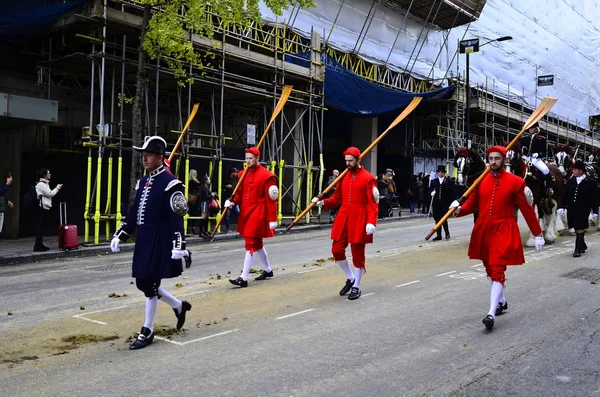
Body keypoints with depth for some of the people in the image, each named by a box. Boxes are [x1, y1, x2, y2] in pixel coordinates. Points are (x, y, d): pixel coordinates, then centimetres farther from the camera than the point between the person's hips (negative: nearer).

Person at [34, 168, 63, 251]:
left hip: (45, 208, 10)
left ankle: (40, 245, 15)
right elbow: (50, 194, -12)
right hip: (42, 208, -10)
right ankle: (37, 246, -8)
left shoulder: (45, 183, 20)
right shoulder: (41, 184, -11)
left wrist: (57, 188, 11)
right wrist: (57, 188, 0)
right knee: (40, 227, -9)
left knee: (41, 227, 11)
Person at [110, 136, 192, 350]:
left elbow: (177, 217, -16)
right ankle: (179, 306, 32)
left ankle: (147, 331, 12)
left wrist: (179, 246, -20)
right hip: (143, 241, 9)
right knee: (142, 283, 12)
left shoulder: (169, 182, -12)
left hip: (159, 242, -8)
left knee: (150, 284, -3)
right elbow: (134, 212, 17)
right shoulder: (143, 181, 13)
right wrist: (119, 235, 13)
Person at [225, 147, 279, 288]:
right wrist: (232, 202, -9)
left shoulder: (266, 176, -10)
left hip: (258, 214, -8)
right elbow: (239, 193, 13)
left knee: (250, 244, -11)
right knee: (257, 243, 19)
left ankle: (244, 278, -11)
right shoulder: (243, 174, 10)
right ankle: (268, 270, 36)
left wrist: (272, 219, -14)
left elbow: (271, 199, -12)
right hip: (245, 213, 8)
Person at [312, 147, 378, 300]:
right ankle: (350, 278, 25)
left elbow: (373, 203, -12)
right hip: (343, 218, 6)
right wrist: (322, 202, -3)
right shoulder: (344, 177, 10)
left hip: (359, 220, -5)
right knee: (337, 250, 3)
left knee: (357, 253, 3)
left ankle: (356, 287, 16)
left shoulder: (368, 178, -7)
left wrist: (371, 222, -23)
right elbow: (337, 198, 14)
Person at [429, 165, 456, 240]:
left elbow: (453, 193, 0)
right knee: (437, 219, 5)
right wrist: (432, 193, -13)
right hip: (436, 203, 4)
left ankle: (447, 233, 10)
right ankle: (439, 235, 13)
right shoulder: (434, 181, 10)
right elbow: (430, 190, 10)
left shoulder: (449, 182, 1)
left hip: (445, 203, -4)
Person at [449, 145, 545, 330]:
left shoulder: (515, 182, -4)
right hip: (483, 231, 5)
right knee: (490, 270, 17)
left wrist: (537, 234, 1)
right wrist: (459, 209, -16)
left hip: (503, 232, -5)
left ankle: (492, 313, -16)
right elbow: (471, 204, 7)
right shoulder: (480, 181, 6)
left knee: (497, 270, -14)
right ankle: (501, 301, 38)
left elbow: (527, 209, -1)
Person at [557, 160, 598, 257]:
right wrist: (561, 206, -4)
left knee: (580, 229, -5)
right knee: (577, 229, 15)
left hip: (583, 210, -4)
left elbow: (594, 198, -2)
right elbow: (565, 195, 6)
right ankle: (583, 246, 34)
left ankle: (578, 250, 3)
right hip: (572, 210, 4)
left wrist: (595, 211, -1)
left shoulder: (591, 183, -6)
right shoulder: (570, 181, 3)